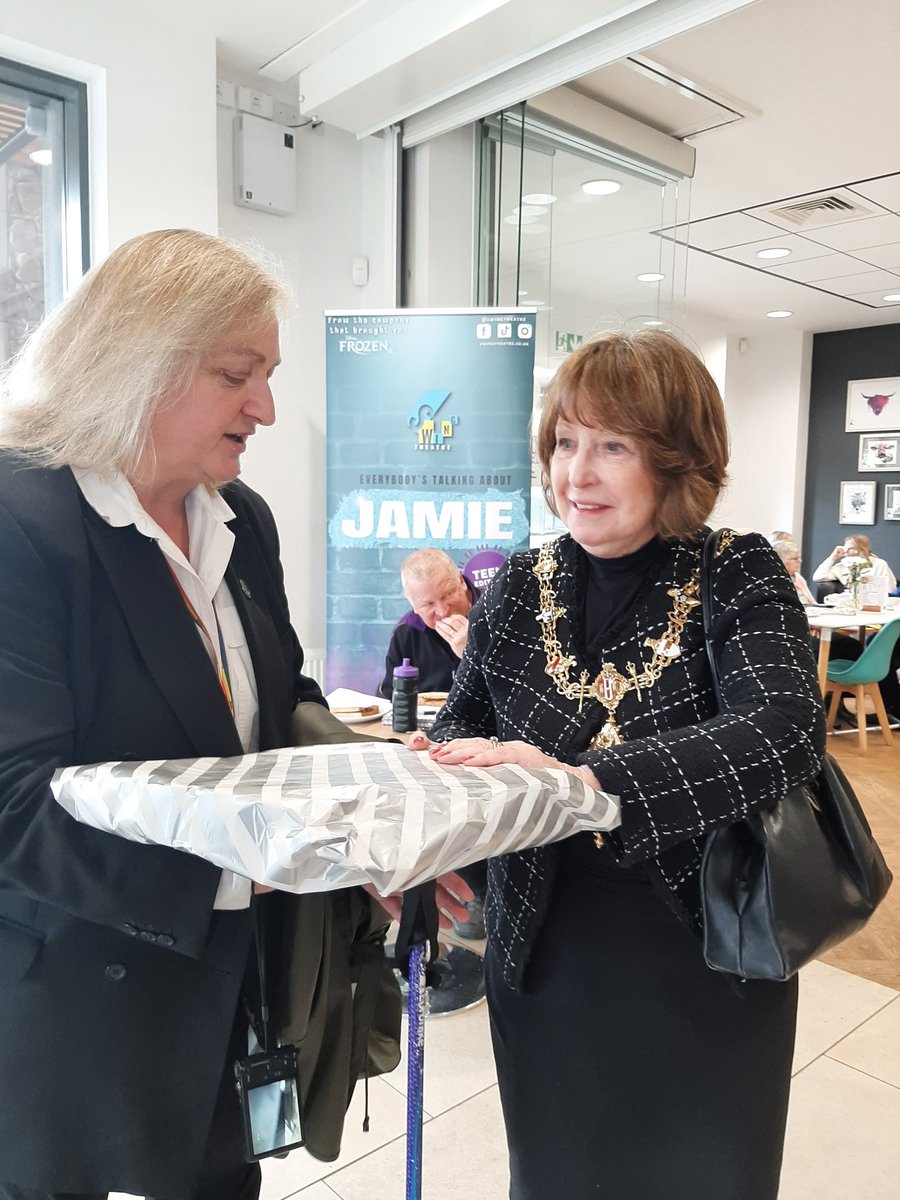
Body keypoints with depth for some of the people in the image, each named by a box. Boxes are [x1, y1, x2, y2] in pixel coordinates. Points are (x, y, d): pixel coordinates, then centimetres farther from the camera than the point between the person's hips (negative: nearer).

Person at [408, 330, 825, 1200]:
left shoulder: (740, 575, -11)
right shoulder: (517, 588, -3)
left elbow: (784, 731, -26)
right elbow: (466, 717, 5)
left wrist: (584, 780, -38)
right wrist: (432, 760, -19)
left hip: (704, 960, -2)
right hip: (545, 955, 2)